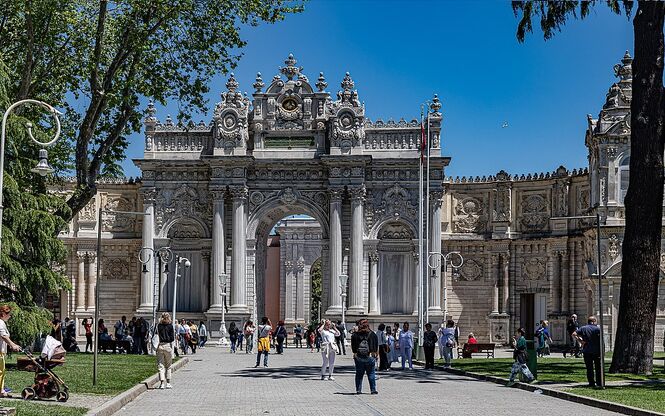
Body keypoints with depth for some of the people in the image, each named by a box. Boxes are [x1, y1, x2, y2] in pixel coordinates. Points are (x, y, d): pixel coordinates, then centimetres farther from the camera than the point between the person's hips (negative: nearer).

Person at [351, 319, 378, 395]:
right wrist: (375, 353, 12)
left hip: (358, 357, 1)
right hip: (370, 356, -1)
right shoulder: (372, 334, -3)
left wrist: (355, 353, 12)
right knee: (371, 374, 6)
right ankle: (373, 390, 4)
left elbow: (353, 346, 2)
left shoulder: (355, 335, -2)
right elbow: (376, 345, 2)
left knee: (359, 374, 9)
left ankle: (358, 390, 8)